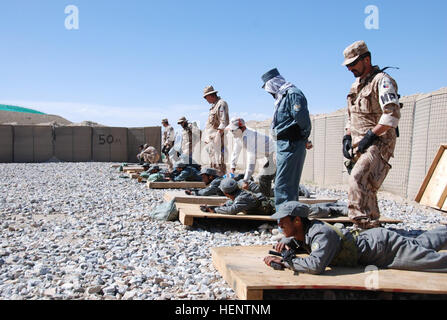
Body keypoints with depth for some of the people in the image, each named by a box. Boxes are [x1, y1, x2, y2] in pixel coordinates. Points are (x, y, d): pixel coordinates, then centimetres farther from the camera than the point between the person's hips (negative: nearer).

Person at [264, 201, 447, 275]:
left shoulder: (322, 233, -34)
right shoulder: (305, 231, -7)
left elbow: (316, 266, -49)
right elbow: (298, 241, 17)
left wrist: (285, 261, -40)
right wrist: (287, 242, -7)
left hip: (383, 246, -8)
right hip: (370, 238, 8)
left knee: (430, 256, 2)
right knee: (422, 244, 28)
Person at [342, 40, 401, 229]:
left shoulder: (381, 80, -8)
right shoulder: (356, 85, 19)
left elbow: (393, 114, -19)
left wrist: (370, 135, -20)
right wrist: (347, 138, 12)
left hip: (378, 143, -9)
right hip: (359, 144, 9)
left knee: (358, 178, -25)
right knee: (366, 186, 11)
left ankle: (362, 222, -23)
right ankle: (372, 224, 21)